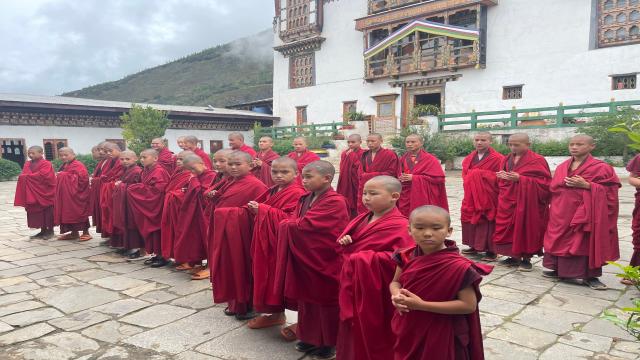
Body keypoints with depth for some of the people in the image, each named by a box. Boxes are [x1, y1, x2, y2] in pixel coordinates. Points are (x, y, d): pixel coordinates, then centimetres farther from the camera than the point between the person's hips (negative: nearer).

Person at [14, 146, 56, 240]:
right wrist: (24, 177, -9)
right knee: (37, 212, 9)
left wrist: (28, 176, -14)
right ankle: (43, 230, 18)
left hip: (45, 192, -7)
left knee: (47, 212, 1)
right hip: (32, 193, 7)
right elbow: (23, 175, 15)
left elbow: (43, 175, -22)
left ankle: (50, 231, 11)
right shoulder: (27, 164, 12)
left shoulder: (45, 164, -11)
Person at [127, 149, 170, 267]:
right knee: (150, 230, 11)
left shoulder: (159, 171, -16)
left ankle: (162, 257, 5)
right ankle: (157, 254, 21)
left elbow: (158, 189, -22)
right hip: (145, 205, 9)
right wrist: (137, 187, 1)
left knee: (156, 230, -4)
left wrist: (140, 187, -11)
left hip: (156, 205, -9)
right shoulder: (146, 171, 11)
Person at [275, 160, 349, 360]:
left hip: (324, 260, -8)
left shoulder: (335, 202, -20)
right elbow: (294, 222, 9)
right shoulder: (305, 199, 9)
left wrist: (289, 224, -6)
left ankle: (330, 343, 23)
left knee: (325, 302, 7)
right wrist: (292, 224, -13)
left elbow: (304, 225, -24)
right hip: (304, 257, 8)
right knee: (306, 299, 17)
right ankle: (310, 337, 34)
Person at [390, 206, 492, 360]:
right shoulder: (407, 257, -7)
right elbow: (395, 282, 7)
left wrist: (422, 305, -27)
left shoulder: (458, 266, -23)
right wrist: (396, 295, -19)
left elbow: (469, 305, -22)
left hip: (440, 336, -5)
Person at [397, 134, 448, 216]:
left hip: (422, 198, -4)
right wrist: (401, 178, -5)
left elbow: (438, 178, -11)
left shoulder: (430, 159, -3)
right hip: (405, 198, 4)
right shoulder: (403, 159, 12)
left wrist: (414, 178, -15)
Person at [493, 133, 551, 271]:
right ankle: (514, 256, 20)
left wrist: (520, 179, -20)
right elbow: (501, 181, 18)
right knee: (510, 229, 7)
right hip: (508, 201, 6)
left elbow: (544, 181, -13)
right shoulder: (507, 159, 11)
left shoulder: (537, 160, -8)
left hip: (527, 202, -5)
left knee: (525, 229, 0)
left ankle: (526, 259, 12)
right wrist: (502, 176, -7)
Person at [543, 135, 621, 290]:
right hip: (562, 211, 5)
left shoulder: (601, 167, -4)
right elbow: (552, 187, 12)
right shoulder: (562, 167, 11)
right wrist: (564, 183, -8)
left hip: (586, 212, -5)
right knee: (561, 240, 9)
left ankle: (590, 276, 7)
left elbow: (609, 190, -9)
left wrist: (586, 185, -19)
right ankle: (559, 269, 22)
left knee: (585, 242, -3)